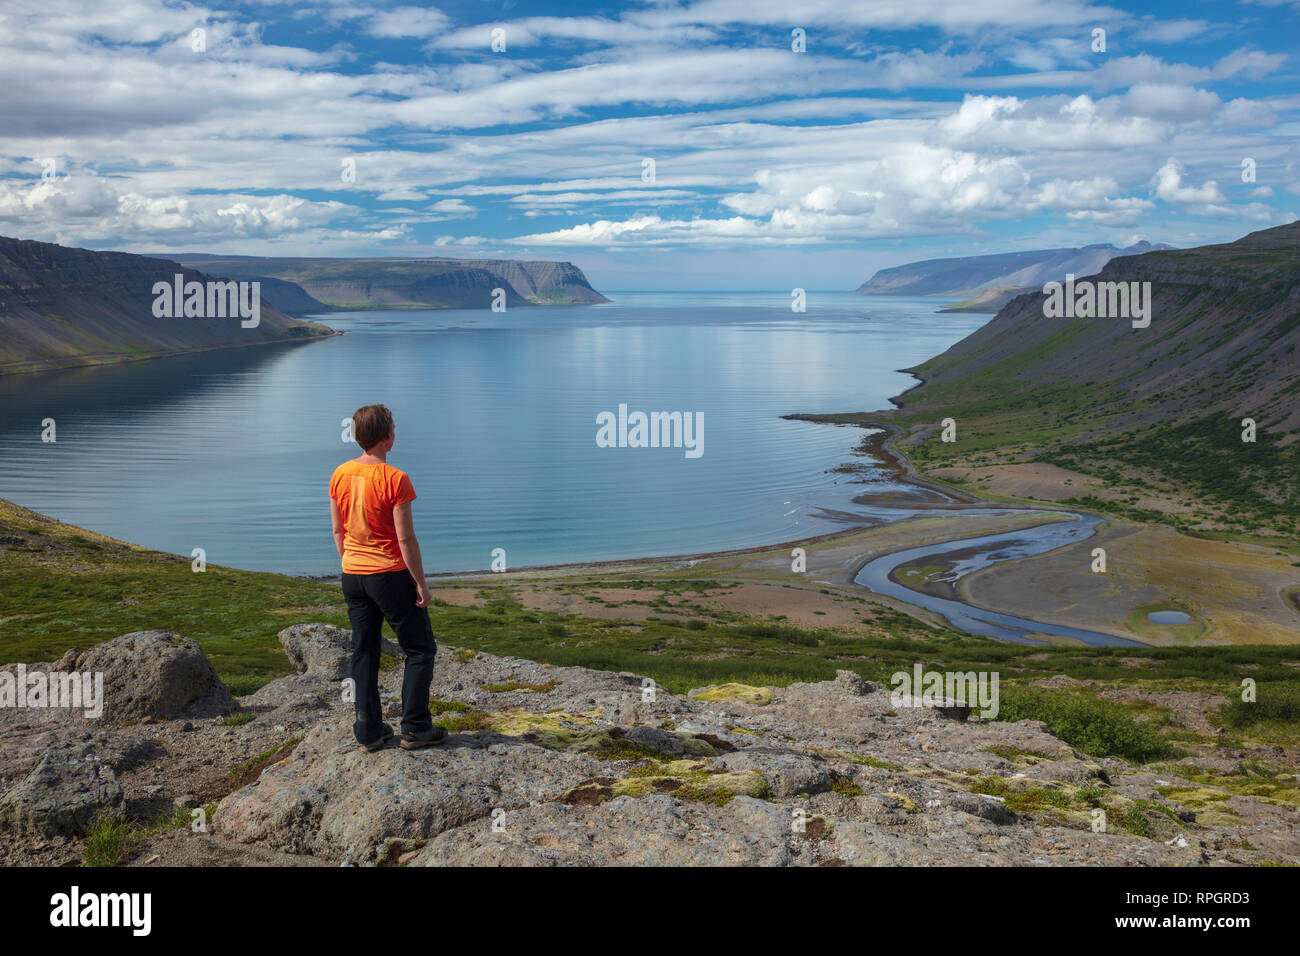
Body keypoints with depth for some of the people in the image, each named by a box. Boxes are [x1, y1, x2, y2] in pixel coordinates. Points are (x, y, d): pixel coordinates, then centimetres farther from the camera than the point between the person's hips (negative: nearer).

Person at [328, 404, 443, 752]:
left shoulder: (340, 475, 1)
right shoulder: (394, 479, -17)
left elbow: (338, 531, 9)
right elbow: (405, 539, -16)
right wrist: (421, 582, -9)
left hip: (353, 576, 6)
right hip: (391, 575, -6)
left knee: (364, 653, 14)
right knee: (420, 650, 8)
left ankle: (369, 730, 18)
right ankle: (414, 728, 8)